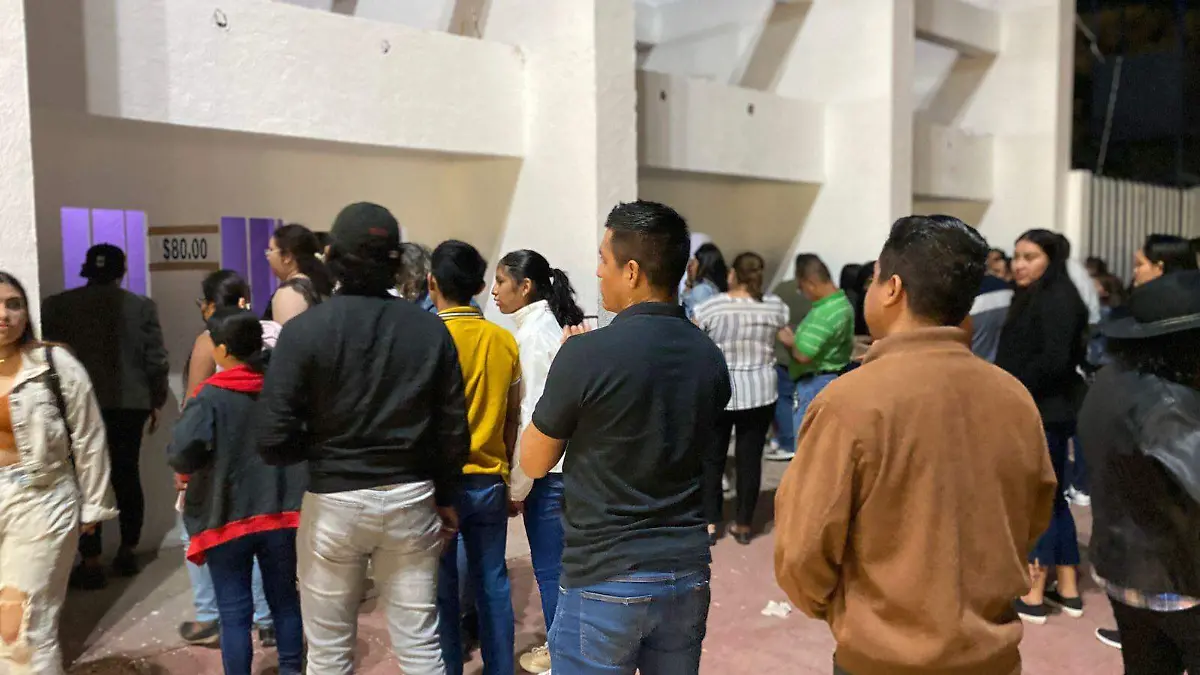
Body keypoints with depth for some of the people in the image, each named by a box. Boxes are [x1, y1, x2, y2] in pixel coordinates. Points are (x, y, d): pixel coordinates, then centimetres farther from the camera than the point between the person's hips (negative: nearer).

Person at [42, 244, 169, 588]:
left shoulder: (56, 305, 0)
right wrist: (156, 401, 10)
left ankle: (91, 563, 2)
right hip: (129, 403, 1)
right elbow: (156, 361, -1)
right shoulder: (142, 306, -2)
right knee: (127, 475, 12)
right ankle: (128, 552, 20)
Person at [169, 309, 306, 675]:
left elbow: (181, 454, -22)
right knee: (285, 600, 18)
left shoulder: (211, 396, -15)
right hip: (283, 513, 4)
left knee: (234, 612, 8)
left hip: (228, 517, -4)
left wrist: (186, 467, -1)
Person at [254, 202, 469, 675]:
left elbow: (272, 438, -15)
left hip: (334, 500, -2)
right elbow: (453, 430, 0)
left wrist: (317, 447, 6)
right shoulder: (430, 329, -2)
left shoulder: (305, 329, -11)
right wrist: (446, 497, 13)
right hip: (412, 499, 3)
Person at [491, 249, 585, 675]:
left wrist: (517, 484, -12)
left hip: (546, 468, -9)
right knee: (562, 562, 18)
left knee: (549, 567, 5)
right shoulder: (553, 325, 10)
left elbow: (532, 415, -18)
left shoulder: (532, 334, -16)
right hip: (567, 462, 9)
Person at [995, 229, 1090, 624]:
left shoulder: (1056, 300, -15)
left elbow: (1054, 360, -24)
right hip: (1041, 412, 10)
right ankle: (1068, 590, 24)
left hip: (1044, 414, -10)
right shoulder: (1034, 298, 16)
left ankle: (1033, 596, 4)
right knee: (1051, 498, 14)